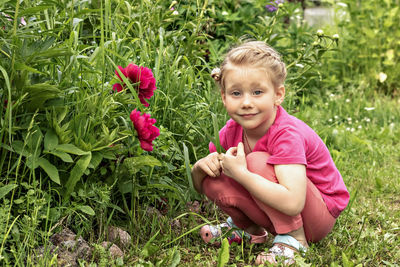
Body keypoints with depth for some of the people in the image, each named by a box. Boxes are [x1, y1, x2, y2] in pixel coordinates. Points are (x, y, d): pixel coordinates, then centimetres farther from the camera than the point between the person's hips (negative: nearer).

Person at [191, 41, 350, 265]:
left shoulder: (287, 134, -28)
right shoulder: (232, 131, -8)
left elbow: (292, 203, -41)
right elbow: (200, 187, 2)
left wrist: (239, 173, -36)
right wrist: (202, 166, -22)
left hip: (321, 215, -7)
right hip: (275, 211, 7)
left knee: (257, 162, -28)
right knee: (213, 180, -15)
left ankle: (292, 238, -14)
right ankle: (250, 229, 13)